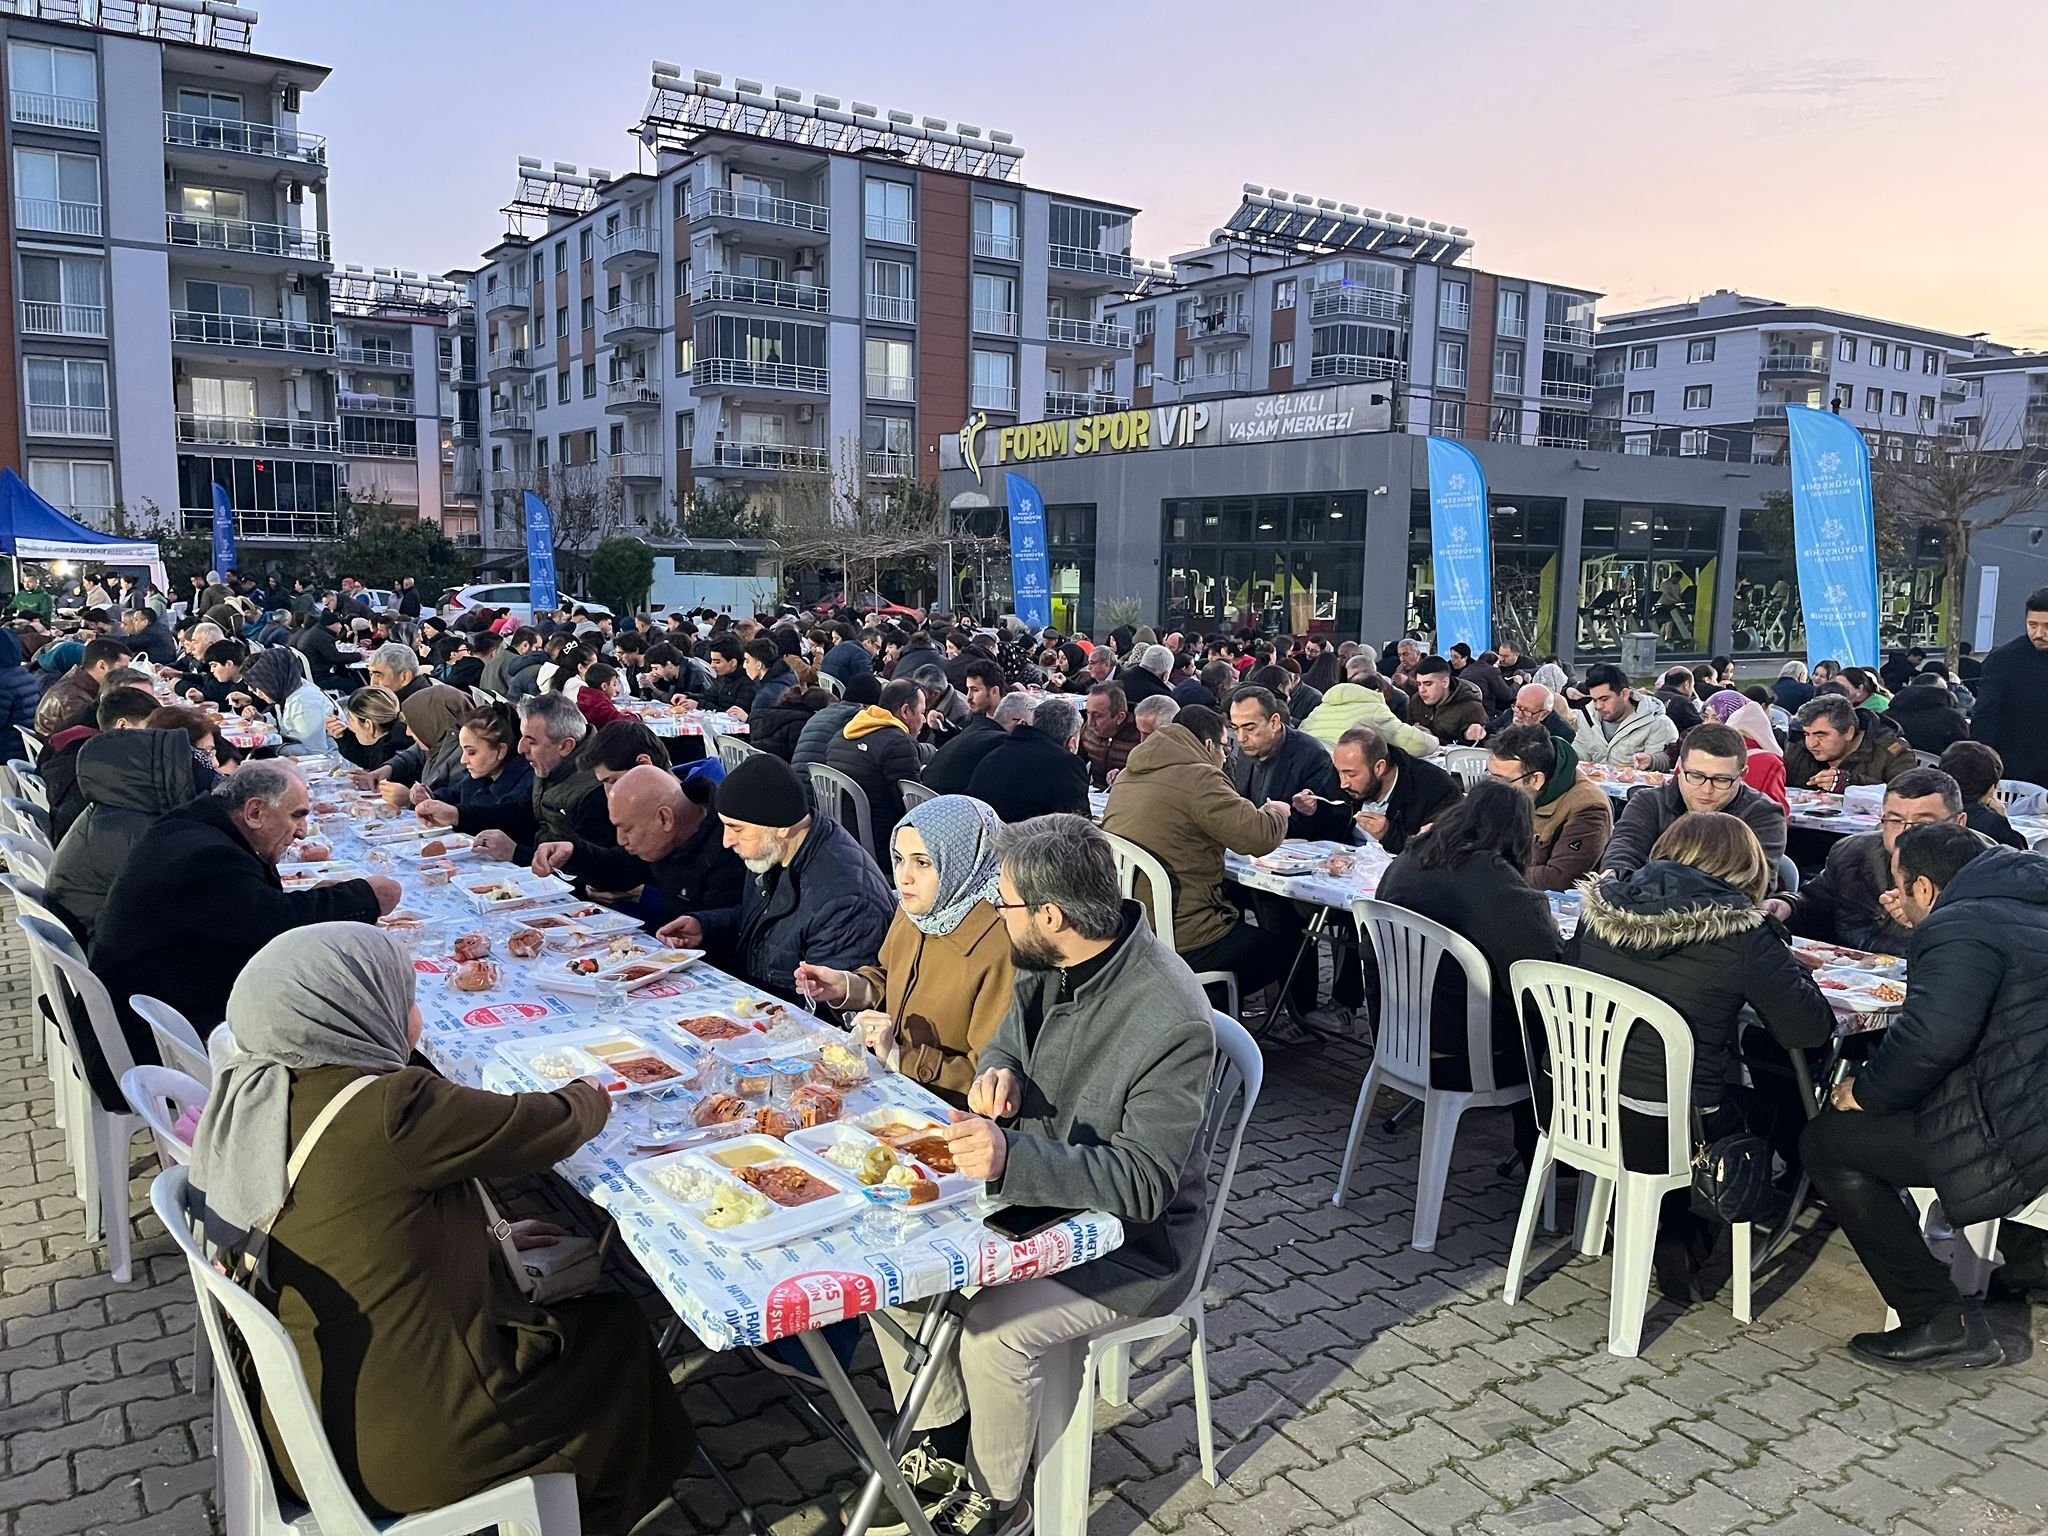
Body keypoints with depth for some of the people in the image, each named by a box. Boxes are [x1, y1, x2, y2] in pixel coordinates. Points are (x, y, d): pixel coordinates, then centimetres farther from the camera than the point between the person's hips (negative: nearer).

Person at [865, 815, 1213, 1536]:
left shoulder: (1172, 1022, -30)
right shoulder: (1048, 962, -7)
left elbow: (1146, 1182, -29)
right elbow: (1006, 1043, 11)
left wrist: (1011, 1157, -43)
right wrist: (998, 1075, -15)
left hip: (1133, 1240, -8)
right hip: (1032, 1187, 8)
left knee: (993, 1333, -26)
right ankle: (942, 1445, 17)